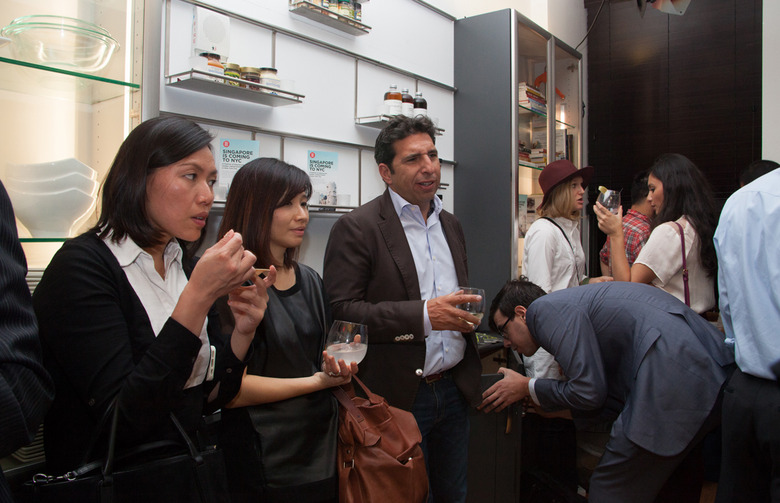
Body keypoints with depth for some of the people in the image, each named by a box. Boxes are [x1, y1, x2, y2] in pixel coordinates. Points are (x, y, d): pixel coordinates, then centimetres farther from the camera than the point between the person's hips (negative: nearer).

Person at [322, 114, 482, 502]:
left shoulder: (450, 225, 12)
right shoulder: (356, 228, -11)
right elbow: (342, 311, -19)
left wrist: (466, 313, 3)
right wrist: (422, 316, -25)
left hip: (454, 389, 7)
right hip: (399, 396, -6)